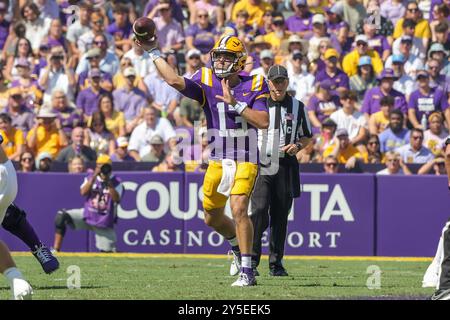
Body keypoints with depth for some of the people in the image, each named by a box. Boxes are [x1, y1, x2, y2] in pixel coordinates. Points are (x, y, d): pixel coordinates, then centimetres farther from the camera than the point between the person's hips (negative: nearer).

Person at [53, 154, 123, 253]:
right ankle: (55, 251, -21)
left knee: (107, 252, -6)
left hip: (104, 222, -2)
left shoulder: (116, 182, -7)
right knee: (61, 216, -21)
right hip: (87, 215, 2)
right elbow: (83, 192, -16)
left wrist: (108, 182, -30)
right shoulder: (90, 177, 0)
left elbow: (117, 199, -23)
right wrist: (94, 176, -23)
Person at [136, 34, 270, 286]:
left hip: (246, 159, -4)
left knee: (239, 208, -22)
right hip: (218, 159, 4)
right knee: (212, 218, 14)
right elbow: (175, 80, -15)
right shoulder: (207, 82, 0)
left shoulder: (254, 86, -5)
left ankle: (247, 271, -15)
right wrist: (153, 52, -16)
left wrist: (234, 103, -22)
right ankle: (238, 244, 45)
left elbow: (263, 122, -16)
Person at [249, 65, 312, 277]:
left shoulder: (298, 107, 10)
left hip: (286, 165, 2)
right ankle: (252, 260, -11)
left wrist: (298, 145, -3)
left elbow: (307, 136, 17)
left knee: (280, 214, 4)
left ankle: (276, 263, 12)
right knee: (259, 210, -15)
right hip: (260, 164, -2)